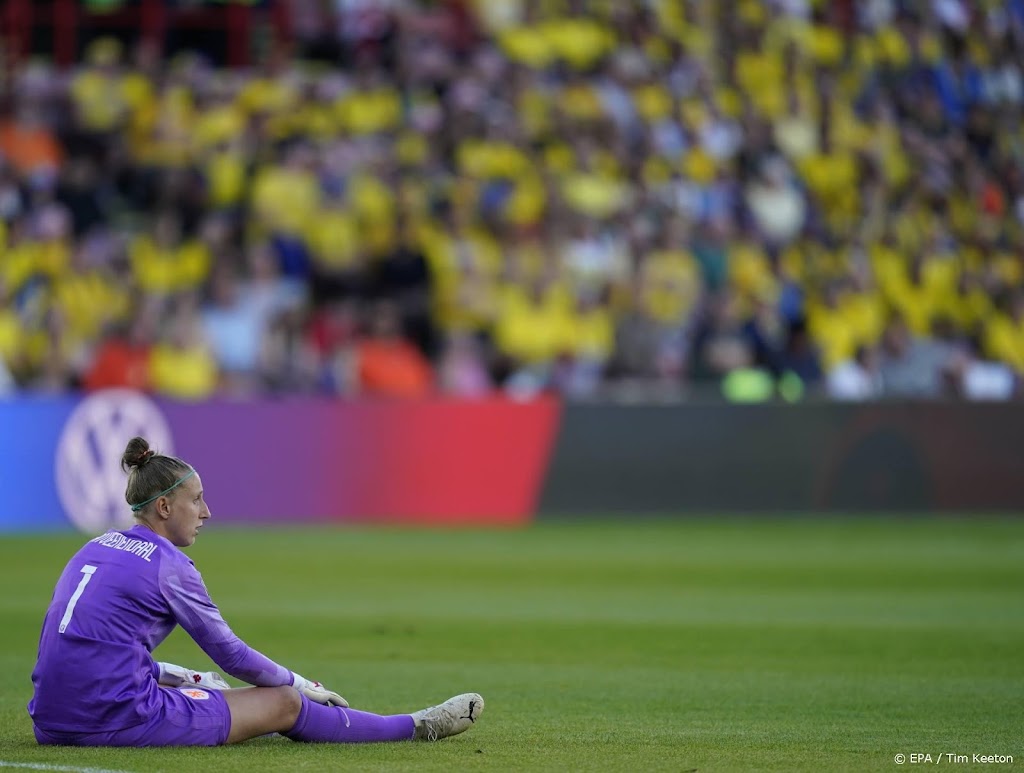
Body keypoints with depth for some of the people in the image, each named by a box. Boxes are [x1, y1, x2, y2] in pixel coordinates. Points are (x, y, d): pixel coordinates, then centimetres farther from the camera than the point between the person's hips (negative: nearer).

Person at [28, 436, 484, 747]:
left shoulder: (95, 549, 15)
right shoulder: (167, 564, -6)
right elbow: (230, 654, 1)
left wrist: (178, 676, 34)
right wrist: (304, 686, 16)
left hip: (52, 721, 8)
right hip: (116, 721, -8)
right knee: (283, 704, 5)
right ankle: (419, 727, 18)